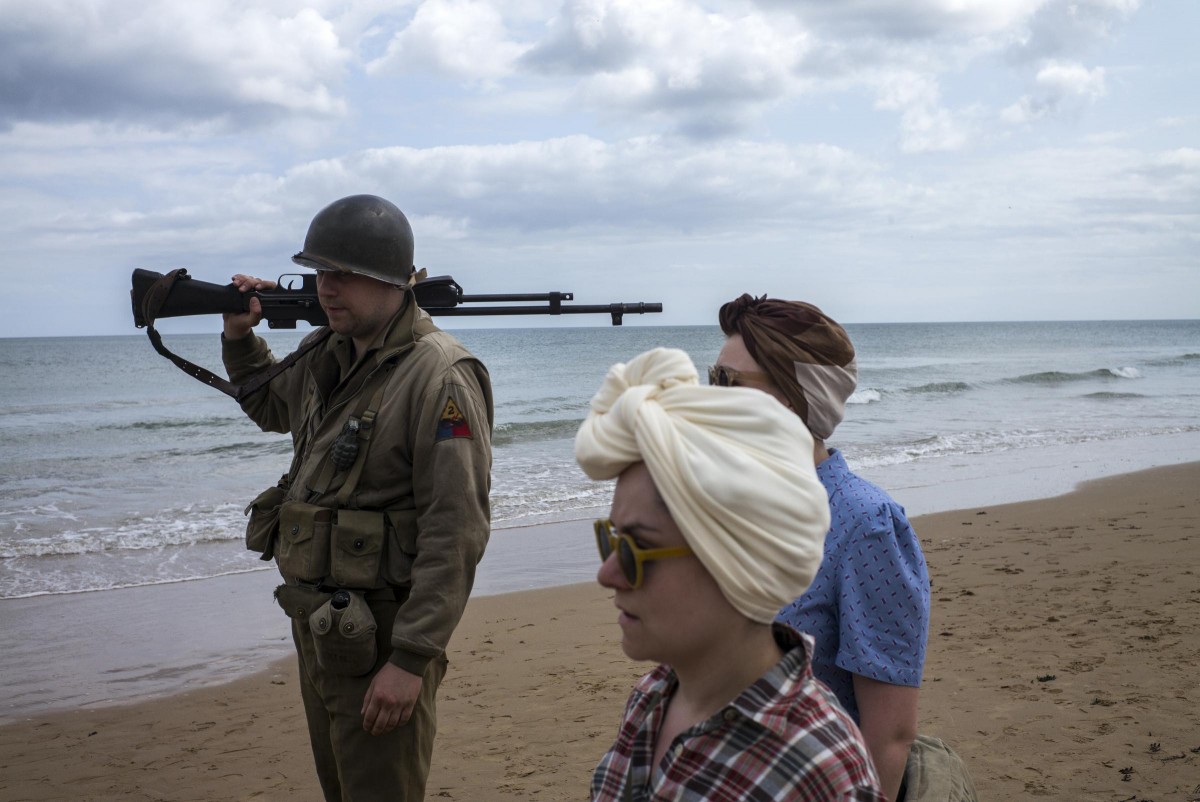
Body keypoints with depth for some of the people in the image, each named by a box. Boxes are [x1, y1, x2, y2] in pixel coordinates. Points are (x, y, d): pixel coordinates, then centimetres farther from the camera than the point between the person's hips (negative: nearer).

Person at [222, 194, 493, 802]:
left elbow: (455, 534, -23)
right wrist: (240, 339, 10)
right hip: (315, 625, 9)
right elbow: (270, 407, 30)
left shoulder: (439, 377, -20)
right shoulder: (324, 356, 7)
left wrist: (411, 660, -24)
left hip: (378, 636, -9)